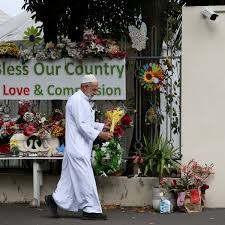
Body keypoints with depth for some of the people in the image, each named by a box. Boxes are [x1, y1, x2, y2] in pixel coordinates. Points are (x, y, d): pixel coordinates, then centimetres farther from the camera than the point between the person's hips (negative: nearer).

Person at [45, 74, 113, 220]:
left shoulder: (84, 101, 18)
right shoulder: (77, 100, -15)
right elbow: (82, 125, -20)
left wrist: (102, 126, 12)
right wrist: (100, 134, -22)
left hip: (81, 147, 10)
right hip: (77, 146, -10)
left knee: (71, 177, 12)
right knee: (85, 177, -8)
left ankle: (55, 200, 19)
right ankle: (91, 209, -5)